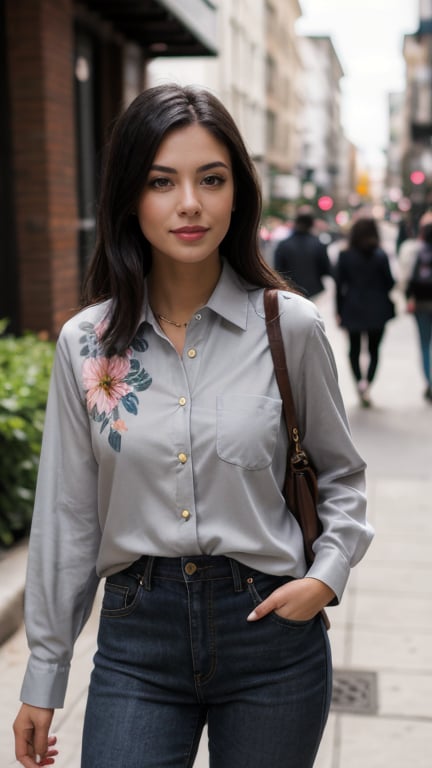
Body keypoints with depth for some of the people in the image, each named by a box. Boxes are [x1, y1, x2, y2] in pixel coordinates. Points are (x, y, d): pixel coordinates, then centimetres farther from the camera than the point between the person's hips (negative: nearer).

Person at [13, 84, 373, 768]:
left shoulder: (291, 327, -7)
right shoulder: (87, 343, -3)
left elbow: (339, 475, 8)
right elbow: (68, 515, 3)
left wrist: (329, 574, -10)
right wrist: (43, 679, 7)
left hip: (270, 630, 0)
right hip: (137, 640, 1)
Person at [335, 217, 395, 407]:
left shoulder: (345, 256, -5)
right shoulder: (381, 256, -8)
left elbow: (339, 285, -3)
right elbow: (390, 282, -3)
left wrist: (339, 311, 4)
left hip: (352, 309, 1)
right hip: (377, 311, 0)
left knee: (354, 349, 14)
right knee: (374, 349, 10)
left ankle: (359, 380, -6)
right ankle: (367, 381, -11)